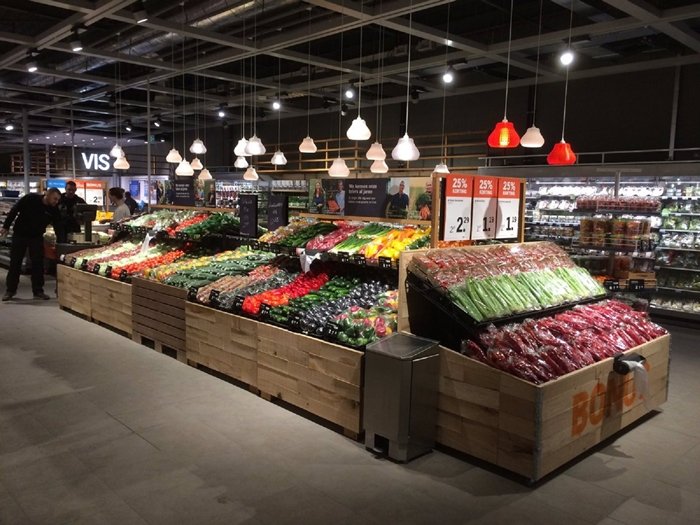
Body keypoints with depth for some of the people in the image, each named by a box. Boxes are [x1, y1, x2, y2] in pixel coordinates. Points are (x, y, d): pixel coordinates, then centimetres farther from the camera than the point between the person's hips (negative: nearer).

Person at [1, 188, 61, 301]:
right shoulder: (30, 199, -16)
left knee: (38, 264, -2)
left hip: (37, 237, 2)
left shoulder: (54, 210, -9)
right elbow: (14, 211, -8)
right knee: (15, 263, 4)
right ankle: (10, 290, 14)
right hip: (19, 235, -2)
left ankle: (38, 291, 7)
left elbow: (58, 227, -5)